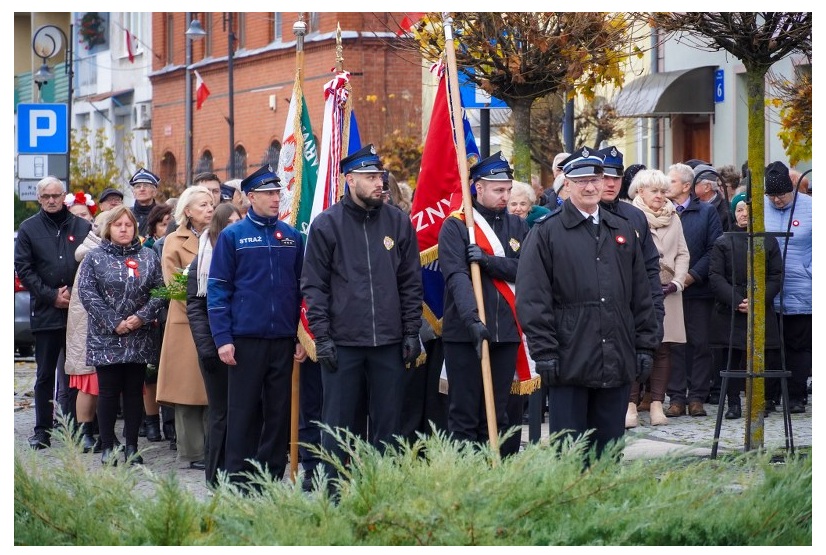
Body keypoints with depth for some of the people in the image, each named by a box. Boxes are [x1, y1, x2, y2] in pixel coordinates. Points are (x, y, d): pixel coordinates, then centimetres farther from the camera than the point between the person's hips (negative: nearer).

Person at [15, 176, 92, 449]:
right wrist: (52, 296, -7)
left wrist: (74, 293, -8)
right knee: (45, 374, 4)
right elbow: (23, 268, 1)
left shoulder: (82, 227, 7)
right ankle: (42, 431, 8)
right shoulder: (29, 229, 6)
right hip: (46, 312, 0)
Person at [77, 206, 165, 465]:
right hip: (106, 337, -2)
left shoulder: (148, 257, 9)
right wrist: (114, 323, -12)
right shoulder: (95, 258, 3)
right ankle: (107, 447, 5)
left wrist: (141, 317, -11)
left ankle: (132, 446, 10)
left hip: (140, 338, 2)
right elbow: (87, 293, -5)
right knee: (108, 392, -2)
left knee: (134, 392, 5)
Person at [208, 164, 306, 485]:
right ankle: (238, 480, 6)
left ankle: (272, 479, 14)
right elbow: (217, 289, -2)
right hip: (245, 339, -3)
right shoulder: (232, 236, 0)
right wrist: (222, 338, -9)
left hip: (283, 339, 3)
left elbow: (302, 289, 13)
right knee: (243, 412, 0)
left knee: (279, 412, 6)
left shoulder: (292, 237, 9)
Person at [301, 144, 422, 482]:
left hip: (389, 343, 3)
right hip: (342, 342, -2)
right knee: (340, 425, 2)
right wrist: (322, 337, -8)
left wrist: (411, 333, 4)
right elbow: (314, 285, -1)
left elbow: (411, 283, 10)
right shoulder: (326, 224, 0)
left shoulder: (398, 222, 7)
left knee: (388, 423, 6)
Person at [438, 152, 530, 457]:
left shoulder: (518, 227, 11)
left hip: (505, 332, 4)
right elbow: (456, 277, -16)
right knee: (463, 418, -1)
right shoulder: (454, 226, -4)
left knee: (497, 417, 9)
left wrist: (487, 260, -18)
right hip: (464, 332, -4)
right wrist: (472, 319, -29)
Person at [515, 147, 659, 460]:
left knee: (610, 450, 9)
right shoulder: (546, 233, 0)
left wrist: (645, 348, 10)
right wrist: (545, 353, -11)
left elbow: (642, 296, 16)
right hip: (570, 361, -4)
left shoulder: (623, 231, 14)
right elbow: (532, 299, -5)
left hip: (618, 363, 4)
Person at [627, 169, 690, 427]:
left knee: (663, 349, 2)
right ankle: (631, 404, -6)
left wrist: (677, 282, -2)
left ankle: (656, 403, 5)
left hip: (667, 292, 4)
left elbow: (682, 253, 12)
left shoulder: (673, 218, 15)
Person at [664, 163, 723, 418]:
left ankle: (697, 397, 6)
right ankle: (676, 397, 3)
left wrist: (691, 276, -11)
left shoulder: (707, 212, 6)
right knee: (673, 344, 0)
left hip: (698, 289, 0)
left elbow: (714, 250, -2)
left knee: (700, 343, 1)